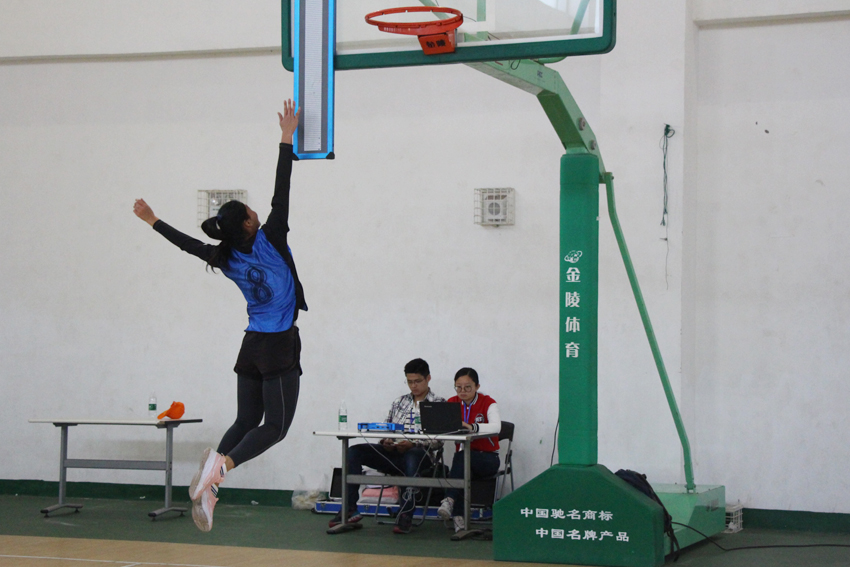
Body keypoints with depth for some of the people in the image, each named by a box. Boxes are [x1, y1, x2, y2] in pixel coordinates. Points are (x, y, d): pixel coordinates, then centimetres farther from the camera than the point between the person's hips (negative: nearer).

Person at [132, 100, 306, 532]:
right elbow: (281, 194, -14)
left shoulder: (226, 258, 3)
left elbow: (185, 242, 16)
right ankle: (220, 466, -29)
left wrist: (152, 220, 31)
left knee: (246, 420, 11)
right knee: (275, 426, -6)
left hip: (252, 346, 6)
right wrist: (286, 139, -11)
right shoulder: (269, 241, -12)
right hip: (279, 348, -6)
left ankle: (208, 481, -8)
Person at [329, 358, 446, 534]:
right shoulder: (399, 403, 24)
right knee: (354, 452, -15)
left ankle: (406, 514, -41)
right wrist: (385, 442, -3)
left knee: (411, 456, -42)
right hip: (393, 452, 6)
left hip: (419, 454, -6)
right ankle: (350, 509, -19)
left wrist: (413, 444, -20)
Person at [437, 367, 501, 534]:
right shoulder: (452, 403, 8)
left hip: (487, 458, -3)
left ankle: (450, 500, -43)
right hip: (463, 456, 3)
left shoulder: (488, 403, -6)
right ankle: (458, 520, -40)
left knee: (462, 457, -35)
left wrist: (472, 427, -42)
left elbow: (496, 427, -26)